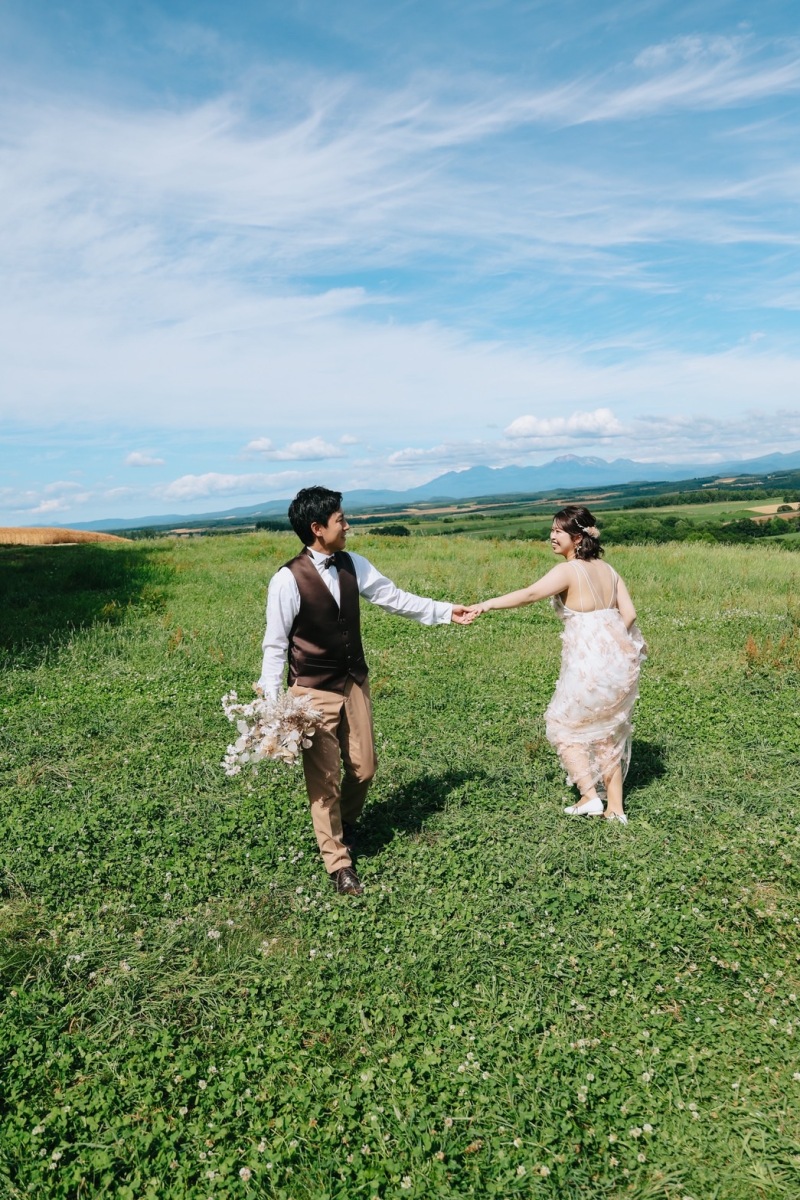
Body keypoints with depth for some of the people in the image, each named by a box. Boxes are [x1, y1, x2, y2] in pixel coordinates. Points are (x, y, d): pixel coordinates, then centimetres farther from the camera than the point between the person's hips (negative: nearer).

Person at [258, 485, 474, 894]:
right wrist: (272, 702, -15)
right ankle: (338, 861, 19)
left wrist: (445, 611, 13)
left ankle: (344, 824, 44)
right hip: (314, 692, -5)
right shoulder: (287, 580, -18)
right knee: (324, 779, 3)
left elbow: (393, 597, 10)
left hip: (354, 682, 6)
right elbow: (275, 644, -12)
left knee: (363, 768, 14)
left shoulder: (353, 565, -1)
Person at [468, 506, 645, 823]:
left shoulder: (568, 571, -13)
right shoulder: (608, 570, 9)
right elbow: (629, 613, 4)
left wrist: (487, 604, -30)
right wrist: (609, 643, 15)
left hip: (589, 664, -8)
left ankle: (589, 797, 9)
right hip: (621, 662, 8)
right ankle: (615, 808, 26)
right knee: (609, 731, 20)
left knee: (563, 725, 13)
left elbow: (529, 594, -27)